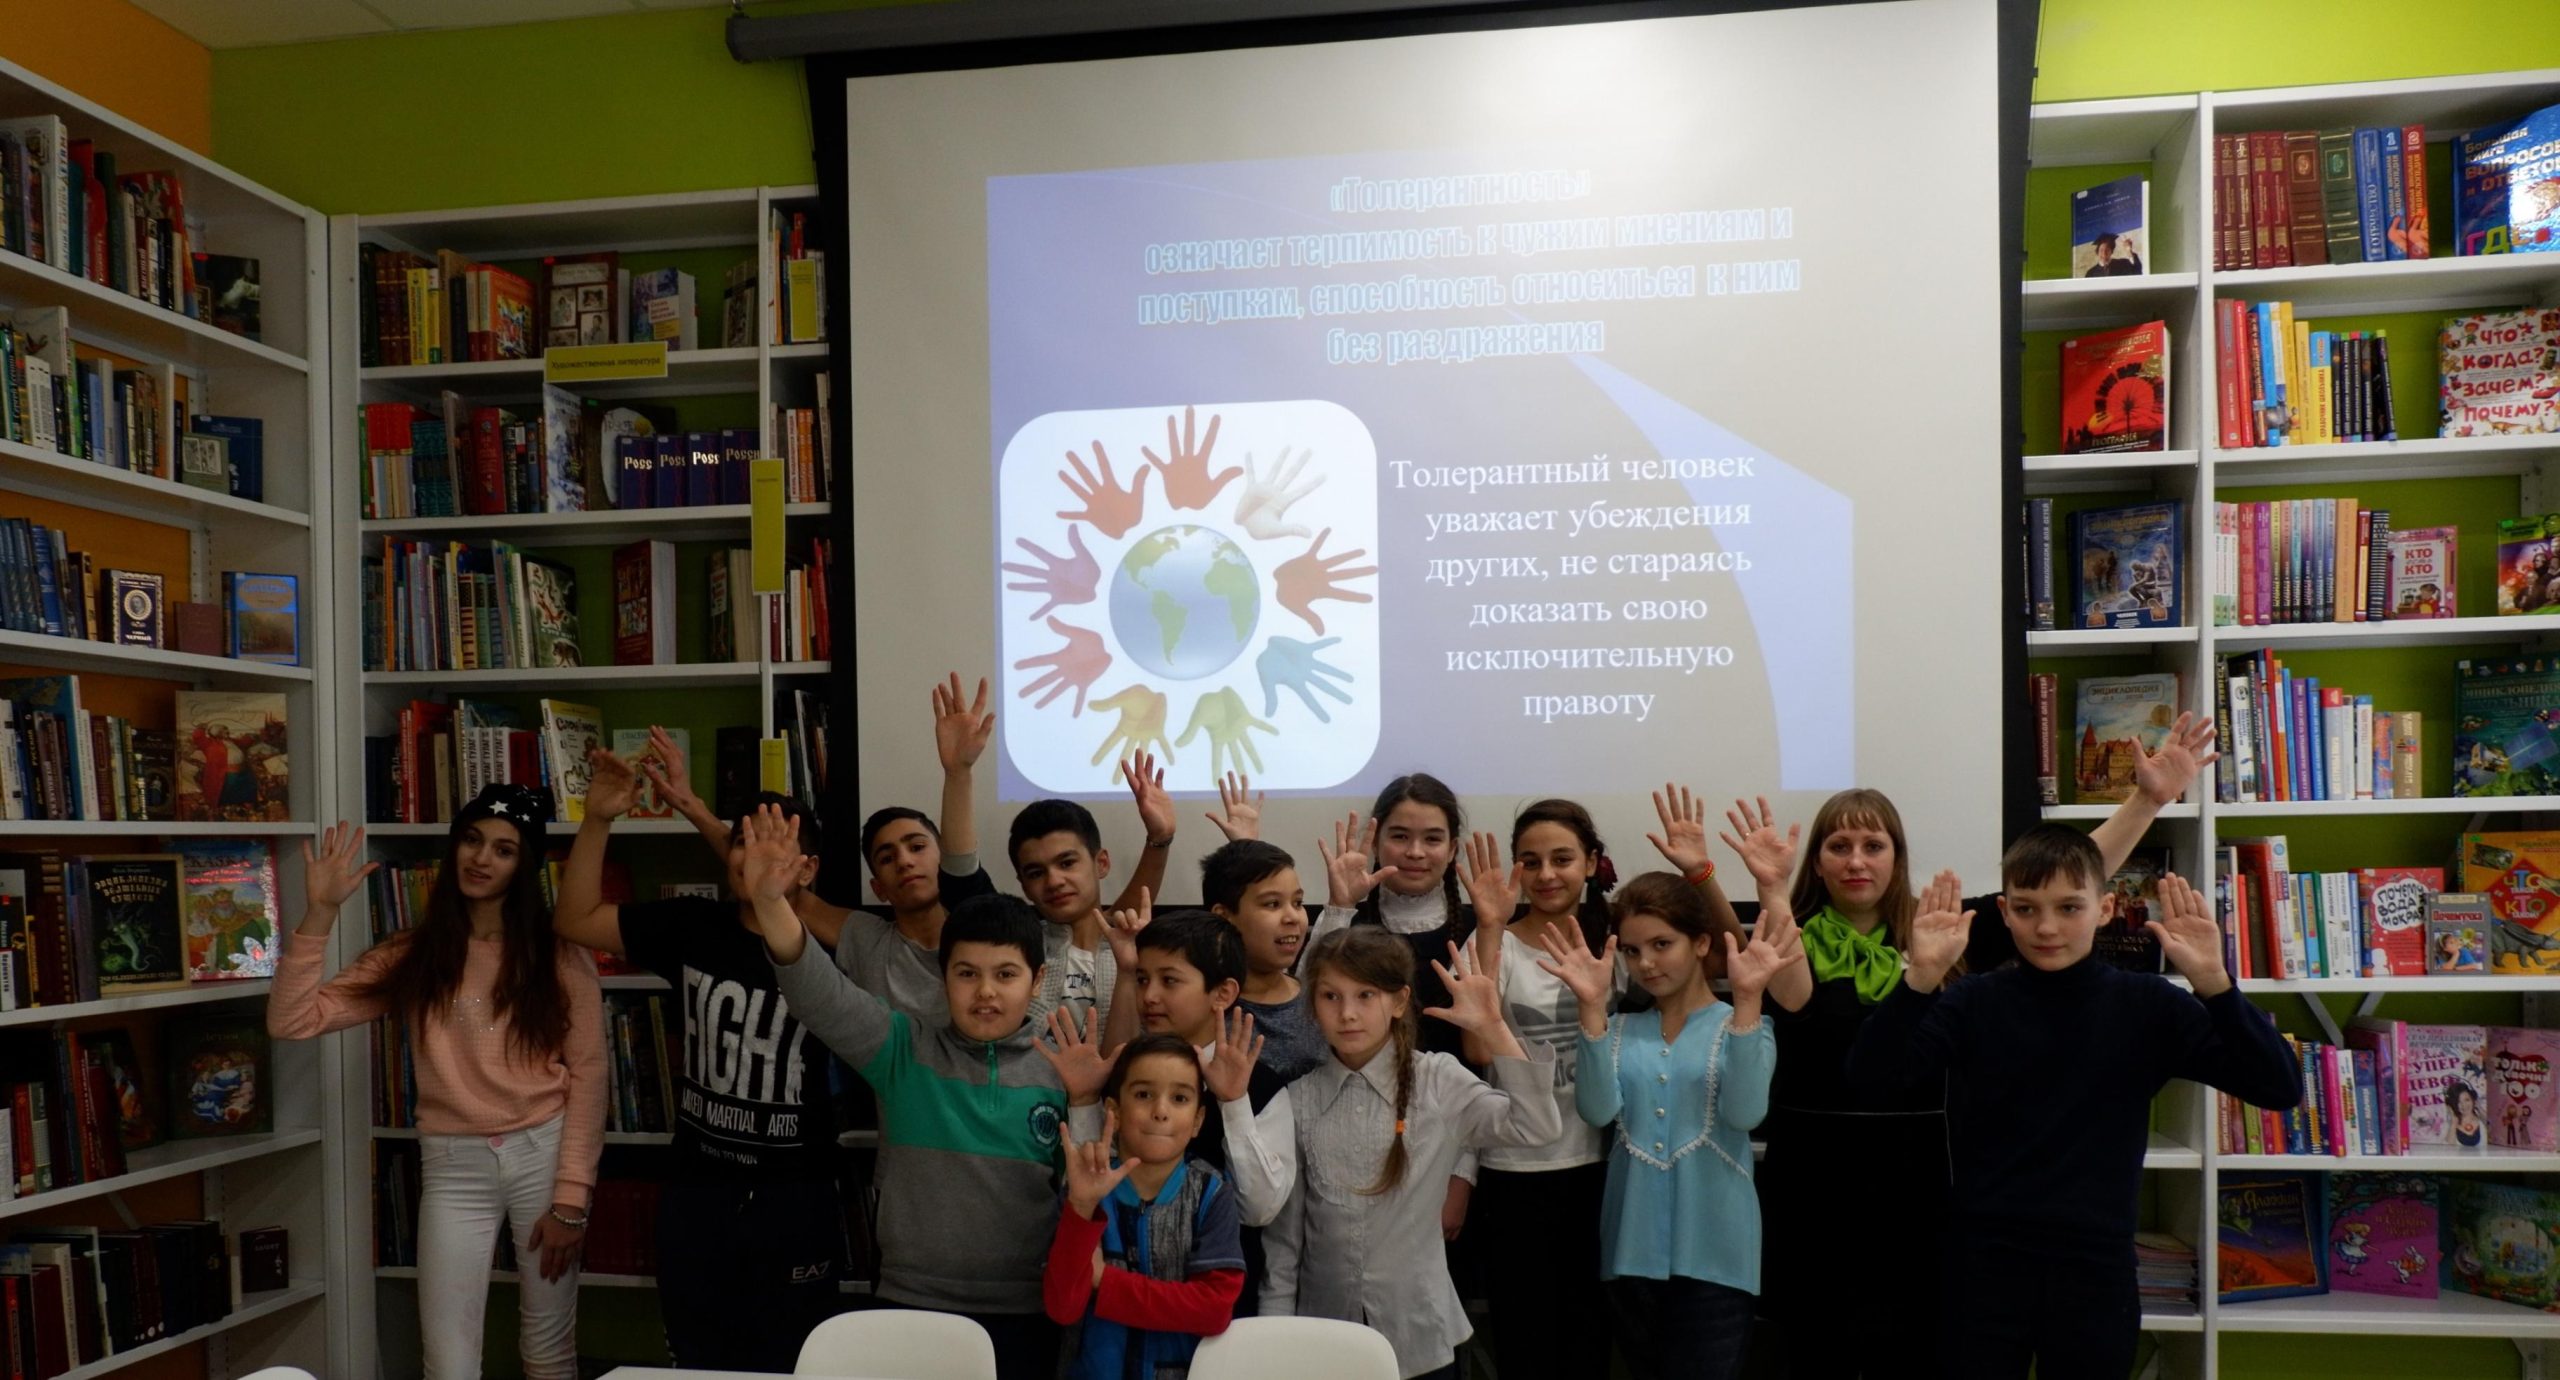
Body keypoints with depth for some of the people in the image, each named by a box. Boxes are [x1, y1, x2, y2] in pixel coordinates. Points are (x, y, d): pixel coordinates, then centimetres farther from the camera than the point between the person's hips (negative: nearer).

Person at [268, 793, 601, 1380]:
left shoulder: (560, 956, -2)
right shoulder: (410, 956, 2)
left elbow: (587, 1075, -4)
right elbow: (291, 1021, -6)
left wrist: (572, 1197, -8)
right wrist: (319, 913, -15)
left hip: (544, 1153, -1)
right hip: (453, 1167, 1)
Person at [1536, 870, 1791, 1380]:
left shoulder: (1740, 1025, -1)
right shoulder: (1620, 1031, 6)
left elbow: (1744, 1111, -21)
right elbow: (1598, 1111, -12)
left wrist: (1747, 999, -30)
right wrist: (1592, 1007, -22)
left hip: (1713, 1252, -3)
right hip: (1633, 1250, 3)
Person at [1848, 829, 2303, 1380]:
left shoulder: (2146, 1005, -1)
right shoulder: (1971, 1003, -4)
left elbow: (2279, 1088, -8)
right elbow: (1870, 1078, -16)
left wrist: (2212, 982, -22)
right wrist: (1922, 977, -29)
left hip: (2096, 1269, 1)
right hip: (1984, 1264, 0)